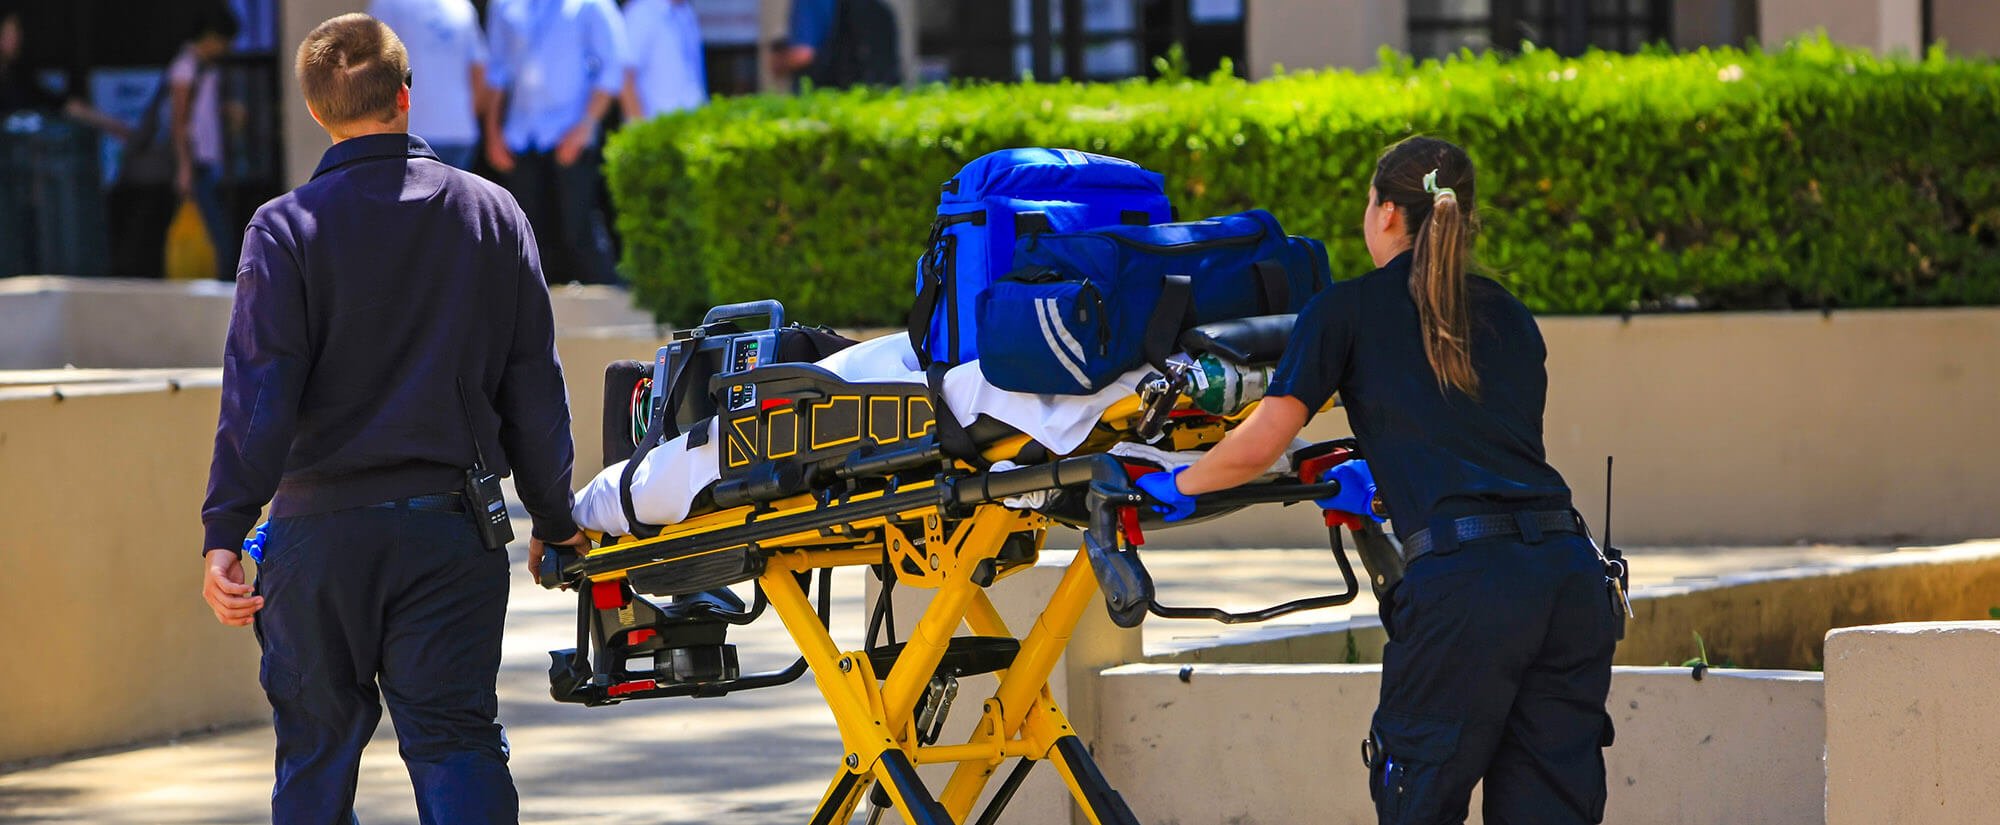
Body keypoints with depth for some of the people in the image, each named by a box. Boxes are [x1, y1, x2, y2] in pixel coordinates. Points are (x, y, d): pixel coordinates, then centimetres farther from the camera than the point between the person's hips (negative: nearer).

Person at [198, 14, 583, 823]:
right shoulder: (492, 213, 5)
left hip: (321, 526, -1)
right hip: (451, 525, 1)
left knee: (314, 754, 9)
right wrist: (555, 520, 17)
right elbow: (534, 387, 8)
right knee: (456, 742, 1)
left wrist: (224, 531, -10)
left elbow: (258, 394, -11)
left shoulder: (287, 228, -4)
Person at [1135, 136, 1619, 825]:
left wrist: (1180, 486, 23)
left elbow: (1259, 446, 3)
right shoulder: (1510, 317, 23)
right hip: (1572, 573, 5)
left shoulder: (1348, 311, 8)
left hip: (1464, 585, -5)